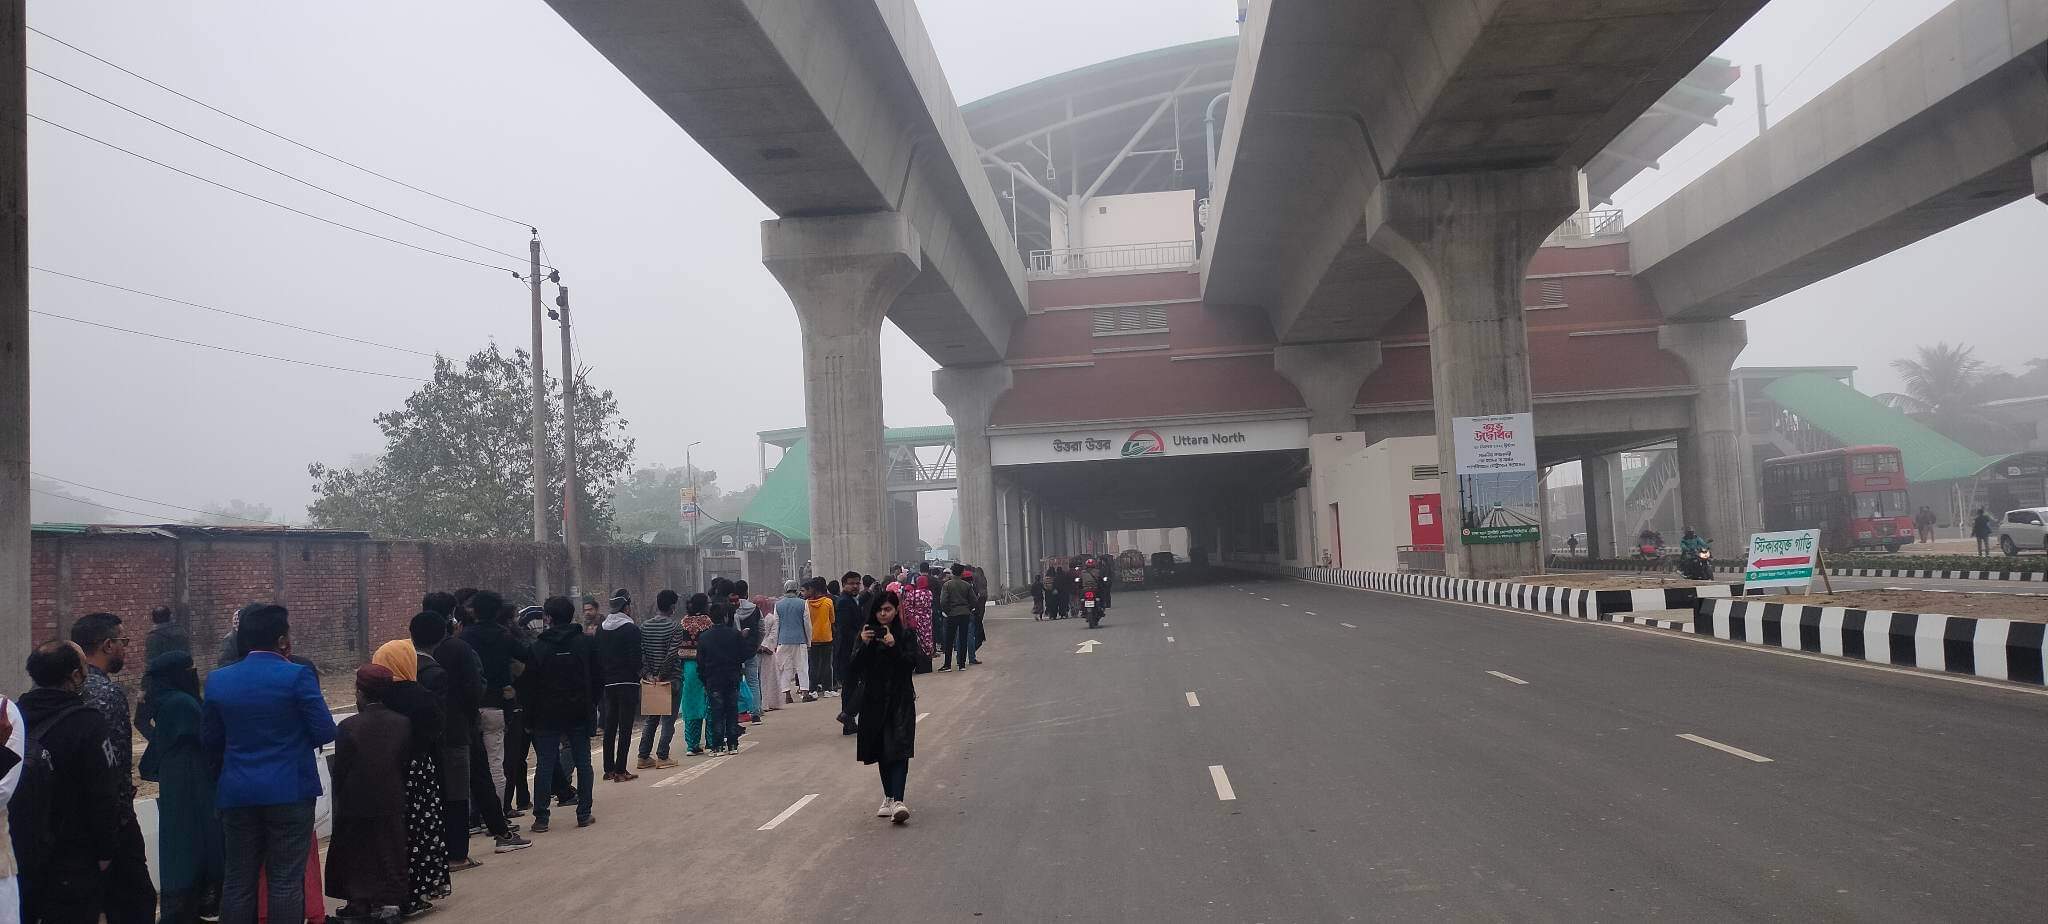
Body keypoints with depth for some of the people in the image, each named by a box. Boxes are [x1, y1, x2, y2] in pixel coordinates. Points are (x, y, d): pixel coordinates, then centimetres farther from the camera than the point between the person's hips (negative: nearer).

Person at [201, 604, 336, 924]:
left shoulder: (217, 680, 2)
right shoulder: (297, 676, -12)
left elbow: (209, 740, 8)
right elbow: (325, 731, -10)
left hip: (237, 793, 4)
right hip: (289, 790, -4)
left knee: (239, 881, 12)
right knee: (286, 882, 1)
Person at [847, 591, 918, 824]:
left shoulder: (905, 635, 0)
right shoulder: (868, 633, 5)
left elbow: (911, 664, -11)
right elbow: (856, 668, -3)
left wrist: (894, 646, -23)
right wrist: (864, 645, -18)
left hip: (900, 700, -3)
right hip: (874, 700, 3)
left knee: (898, 750, -13)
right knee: (882, 751, 10)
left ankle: (897, 801, -23)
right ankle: (889, 798, 21)